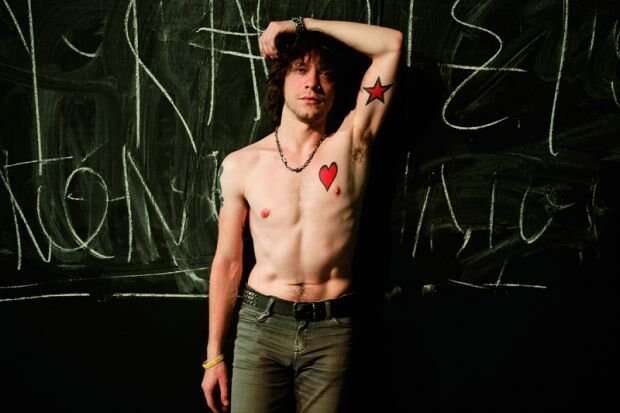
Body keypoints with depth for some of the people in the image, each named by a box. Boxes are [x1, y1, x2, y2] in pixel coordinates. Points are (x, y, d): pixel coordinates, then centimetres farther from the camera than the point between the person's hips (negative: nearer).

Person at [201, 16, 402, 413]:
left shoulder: (350, 143, -1)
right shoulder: (241, 164, 1)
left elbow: (391, 44, -4)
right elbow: (227, 262, 6)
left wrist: (303, 23, 2)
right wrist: (214, 355, 6)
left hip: (332, 330, 0)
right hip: (260, 324, 1)